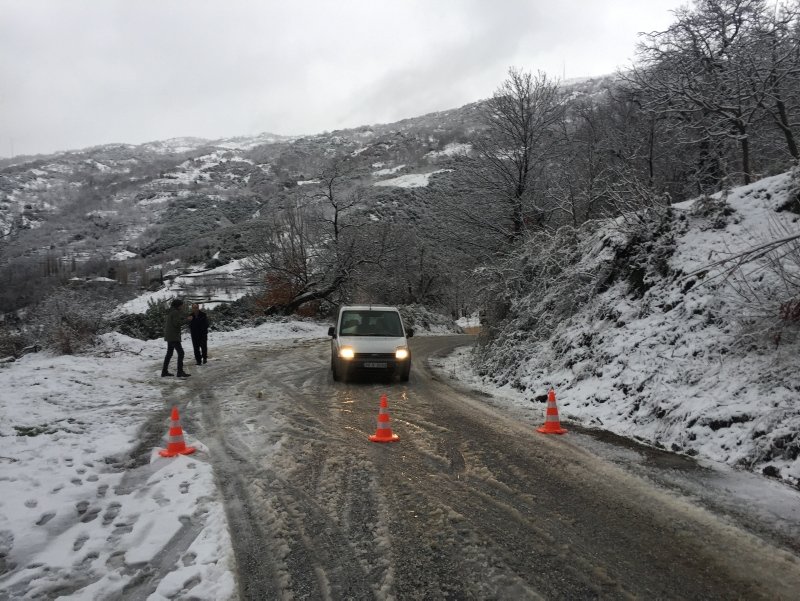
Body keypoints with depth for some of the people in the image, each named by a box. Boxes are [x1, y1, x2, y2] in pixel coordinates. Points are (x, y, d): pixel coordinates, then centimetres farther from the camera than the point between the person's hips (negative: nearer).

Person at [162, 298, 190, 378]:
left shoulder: (170, 312, 15)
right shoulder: (175, 312, -13)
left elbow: (165, 323, 19)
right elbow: (177, 323, -21)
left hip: (169, 336, 10)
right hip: (173, 336, -10)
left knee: (169, 353, 15)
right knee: (180, 353, -9)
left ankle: (164, 371, 16)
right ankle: (180, 372, -12)